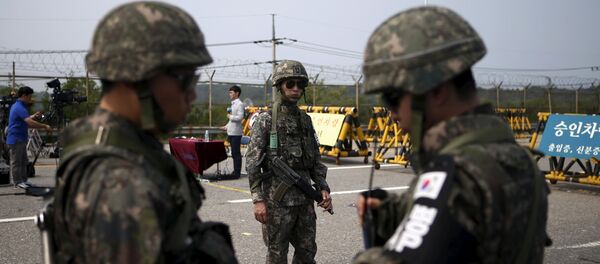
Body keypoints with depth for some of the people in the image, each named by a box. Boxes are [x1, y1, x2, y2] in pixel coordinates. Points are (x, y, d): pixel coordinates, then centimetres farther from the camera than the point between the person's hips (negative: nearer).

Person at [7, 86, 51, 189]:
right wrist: (45, 126, -23)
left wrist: (33, 116, 14)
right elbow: (31, 123, -29)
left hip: (21, 139, 10)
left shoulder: (17, 106, 13)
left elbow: (26, 121, 25)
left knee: (24, 162, 15)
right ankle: (17, 182, 4)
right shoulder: (20, 108, -20)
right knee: (16, 162, -1)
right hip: (16, 140, -10)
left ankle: (24, 180, 21)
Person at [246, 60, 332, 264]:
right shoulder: (265, 120, -7)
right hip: (278, 200, -6)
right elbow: (252, 163, -11)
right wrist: (258, 200, -17)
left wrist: (323, 188, 2)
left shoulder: (305, 120, 11)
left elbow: (315, 160, 15)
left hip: (305, 199, 6)